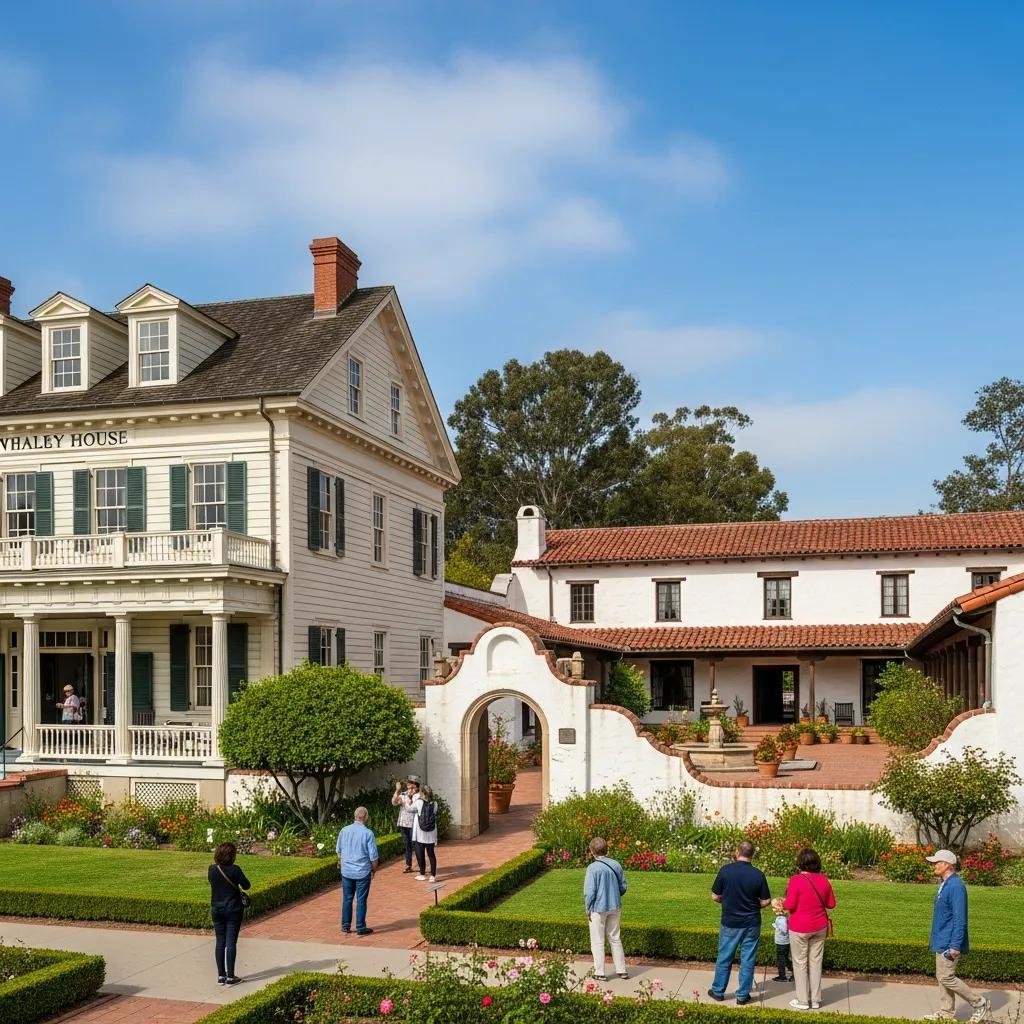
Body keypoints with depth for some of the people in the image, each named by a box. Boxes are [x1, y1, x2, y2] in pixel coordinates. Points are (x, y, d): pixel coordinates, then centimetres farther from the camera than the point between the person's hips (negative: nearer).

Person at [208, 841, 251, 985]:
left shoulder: (212, 870, -4)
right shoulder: (234, 870, -17)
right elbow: (246, 885, -7)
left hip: (217, 910, 4)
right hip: (233, 910, -4)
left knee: (219, 942, 11)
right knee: (231, 942, 2)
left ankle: (221, 975, 16)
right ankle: (230, 977, 4)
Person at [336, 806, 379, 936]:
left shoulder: (344, 831, -2)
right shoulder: (368, 833, -14)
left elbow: (339, 851, 11)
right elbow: (373, 856, -12)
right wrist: (374, 869, 5)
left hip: (346, 871, 4)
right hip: (362, 872, -4)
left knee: (347, 899, 14)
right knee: (361, 900, 5)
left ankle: (345, 926, 22)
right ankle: (360, 928, 11)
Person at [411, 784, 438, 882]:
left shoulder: (418, 802, -11)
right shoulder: (434, 804, -2)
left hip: (420, 834, -3)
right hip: (431, 834, 3)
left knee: (420, 853, 10)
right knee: (431, 854, 9)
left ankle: (422, 875, 17)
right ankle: (432, 876, 8)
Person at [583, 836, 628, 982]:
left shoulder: (593, 868, -18)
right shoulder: (616, 865, -2)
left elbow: (589, 892, -17)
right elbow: (623, 887, 6)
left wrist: (588, 909, -5)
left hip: (598, 908, -5)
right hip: (615, 908, 5)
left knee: (598, 942, 8)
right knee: (615, 939, 18)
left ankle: (600, 972, 13)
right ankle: (621, 970, 22)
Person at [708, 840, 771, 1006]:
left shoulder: (725, 871, -12)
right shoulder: (758, 875, -10)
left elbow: (715, 896, -5)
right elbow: (765, 901, -5)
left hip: (730, 923, 0)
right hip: (751, 923, 0)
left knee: (724, 958, 13)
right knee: (747, 960, 10)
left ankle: (718, 991, 23)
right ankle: (743, 995, 15)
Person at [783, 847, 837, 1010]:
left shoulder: (796, 880, -18)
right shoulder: (823, 880, -3)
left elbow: (789, 905, -18)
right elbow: (831, 904, 4)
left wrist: (784, 901, 3)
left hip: (799, 929, -4)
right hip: (819, 928, 4)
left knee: (800, 963, 7)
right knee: (815, 962, 13)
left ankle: (803, 1001, 13)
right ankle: (815, 1000, 19)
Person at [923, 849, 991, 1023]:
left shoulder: (956, 886, -21)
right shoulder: (944, 885, 11)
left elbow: (960, 919, -23)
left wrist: (955, 946, -25)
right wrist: (935, 940, 22)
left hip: (949, 943, -10)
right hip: (941, 942, 10)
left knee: (946, 977, -6)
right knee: (941, 977, 13)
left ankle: (980, 1004, 5)